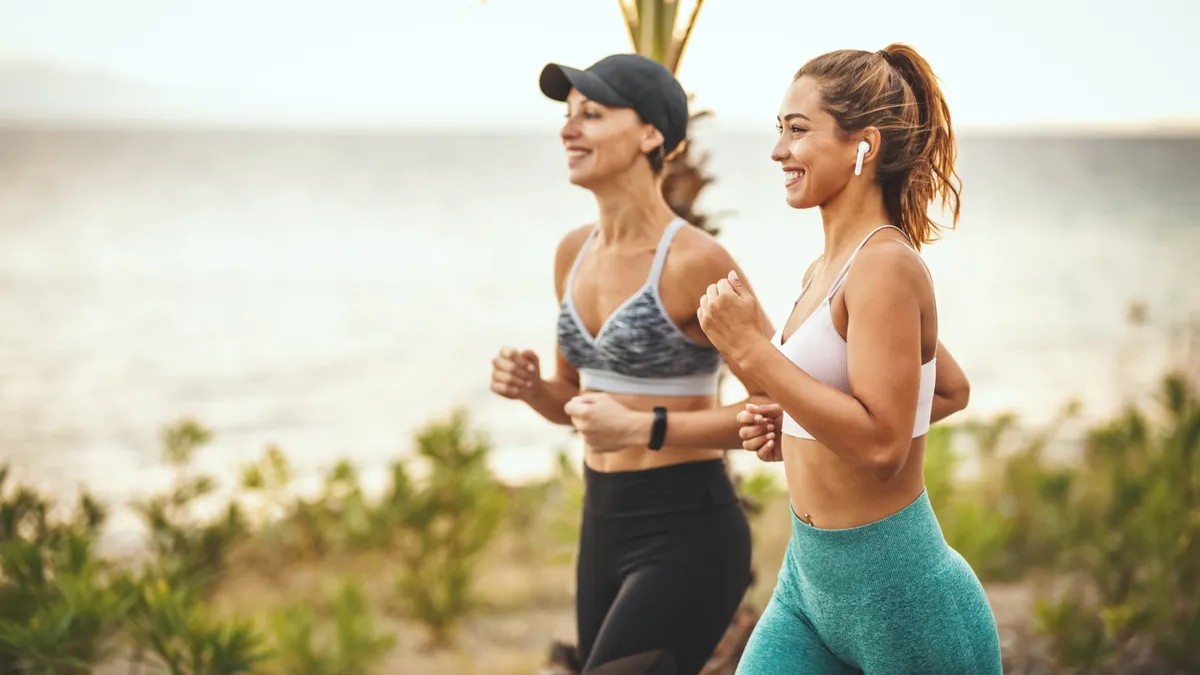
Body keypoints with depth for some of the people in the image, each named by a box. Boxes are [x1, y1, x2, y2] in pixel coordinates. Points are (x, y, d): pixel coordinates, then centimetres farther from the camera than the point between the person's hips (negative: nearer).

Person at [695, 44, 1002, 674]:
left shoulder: (887, 265, -17)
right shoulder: (824, 270, 9)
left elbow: (881, 445, -26)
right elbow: (952, 390, 21)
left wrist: (751, 349, -24)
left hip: (899, 591, -9)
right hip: (807, 577, 9)